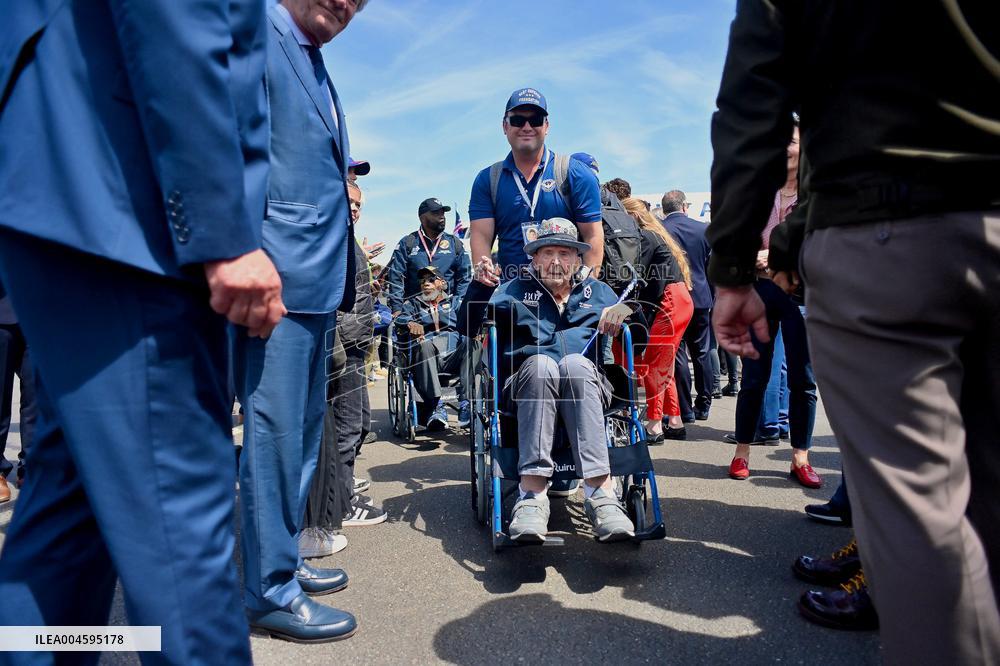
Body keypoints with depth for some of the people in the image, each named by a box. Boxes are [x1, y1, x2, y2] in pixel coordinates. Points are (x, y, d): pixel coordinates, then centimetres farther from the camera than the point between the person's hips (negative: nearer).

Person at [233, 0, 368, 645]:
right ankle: (272, 591, 9)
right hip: (277, 278, -10)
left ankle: (284, 559, 30)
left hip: (319, 282, 10)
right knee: (274, 430, -4)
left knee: (304, 430, 15)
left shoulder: (319, 72, 24)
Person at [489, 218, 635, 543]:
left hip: (586, 389, 1)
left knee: (575, 363, -33)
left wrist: (626, 309, -7)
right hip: (525, 390, 0)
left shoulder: (597, 291, 22)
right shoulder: (515, 291, 18)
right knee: (540, 362, -34)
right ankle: (532, 494, -42)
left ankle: (600, 492, -43)